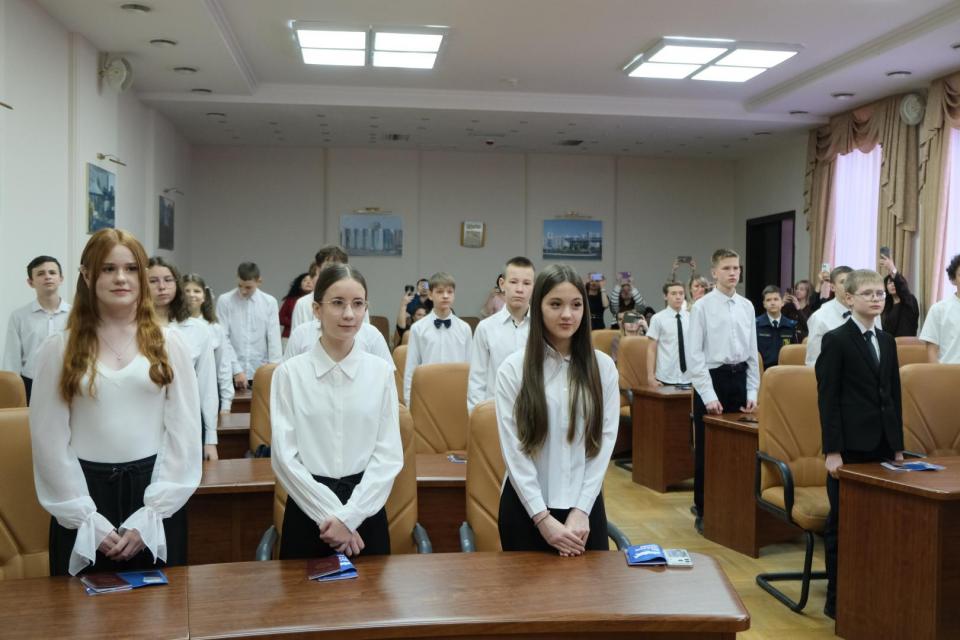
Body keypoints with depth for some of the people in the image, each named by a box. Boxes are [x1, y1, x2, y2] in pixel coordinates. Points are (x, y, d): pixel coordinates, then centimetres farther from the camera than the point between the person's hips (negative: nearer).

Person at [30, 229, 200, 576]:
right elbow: (50, 440, -2)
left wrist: (149, 517, -7)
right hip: (84, 496, 0)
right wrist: (89, 521, -7)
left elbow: (184, 432, -2)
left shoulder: (169, 344, 1)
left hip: (154, 494, 0)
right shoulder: (58, 349, 0)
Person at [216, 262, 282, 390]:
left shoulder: (270, 302, 2)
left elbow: (274, 339, 0)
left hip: (261, 374, 1)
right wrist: (236, 370, -10)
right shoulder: (225, 301, -1)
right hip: (232, 374, -1)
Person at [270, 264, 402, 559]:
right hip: (307, 512, -1)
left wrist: (349, 515, -12)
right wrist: (330, 514, -10)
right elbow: (284, 456, -7)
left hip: (366, 510, 1)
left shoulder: (381, 372, -2)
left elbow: (389, 454, -4)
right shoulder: (289, 373, -6)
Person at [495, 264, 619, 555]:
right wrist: (543, 518, -12)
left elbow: (605, 441, -1)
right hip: (525, 505, -1)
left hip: (585, 504, 2)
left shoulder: (603, 367, 0)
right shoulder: (513, 368, -6)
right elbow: (513, 449, -8)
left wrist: (580, 510, -8)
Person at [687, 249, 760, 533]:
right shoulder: (702, 306, -8)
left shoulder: (747, 306, 7)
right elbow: (694, 354, -10)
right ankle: (703, 512, 17)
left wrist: (752, 392, 6)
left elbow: (752, 352, 11)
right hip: (712, 378, -4)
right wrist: (709, 395, -13)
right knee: (707, 449, 4)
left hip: (739, 378, 5)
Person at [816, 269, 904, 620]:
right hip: (851, 445, -6)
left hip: (882, 445, 6)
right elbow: (827, 399, -10)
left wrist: (898, 445, 10)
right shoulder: (836, 340, -6)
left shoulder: (887, 341, 13)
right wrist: (832, 450, -14)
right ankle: (836, 599, 12)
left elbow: (894, 396, 14)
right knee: (843, 523, 2)